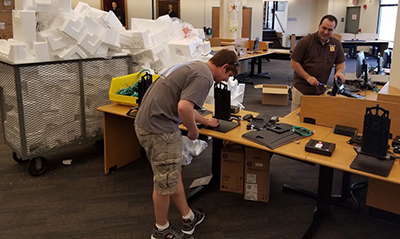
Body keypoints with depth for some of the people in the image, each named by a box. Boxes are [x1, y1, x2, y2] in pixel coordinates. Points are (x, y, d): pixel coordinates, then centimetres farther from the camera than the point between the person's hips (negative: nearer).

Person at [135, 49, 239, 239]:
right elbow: (184, 108, -27)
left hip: (147, 122, 11)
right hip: (158, 128, -10)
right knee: (165, 182, 7)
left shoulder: (195, 67, 19)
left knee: (173, 173, 20)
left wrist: (206, 121, 42)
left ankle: (188, 218, 36)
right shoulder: (204, 77, -13)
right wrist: (193, 130, -7)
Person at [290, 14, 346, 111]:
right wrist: (308, 77, -17)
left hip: (321, 91, 4)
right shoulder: (305, 41, -8)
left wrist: (339, 71, -14)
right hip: (302, 90, -3)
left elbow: (341, 63, 10)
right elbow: (294, 63, -8)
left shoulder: (336, 44, 4)